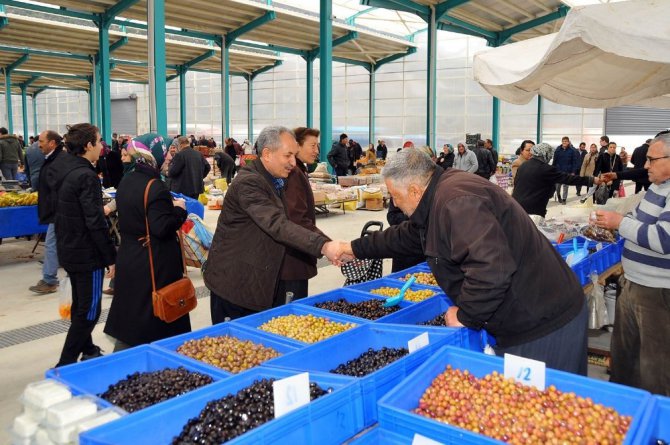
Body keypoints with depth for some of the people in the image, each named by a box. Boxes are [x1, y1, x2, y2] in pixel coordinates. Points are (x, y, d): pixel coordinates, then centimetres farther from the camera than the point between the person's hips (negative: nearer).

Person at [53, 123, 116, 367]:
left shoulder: (65, 171, 8)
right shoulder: (86, 176, -20)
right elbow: (95, 223, -22)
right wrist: (111, 257, -18)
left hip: (69, 249, 10)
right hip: (87, 254, -10)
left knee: (80, 305, 21)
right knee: (89, 310, -1)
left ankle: (88, 351, 37)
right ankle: (66, 365, 3)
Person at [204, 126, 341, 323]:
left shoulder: (277, 180, 9)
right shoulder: (248, 183, -22)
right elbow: (277, 225, -34)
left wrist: (329, 244, 2)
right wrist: (323, 246, -41)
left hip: (266, 281, 9)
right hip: (236, 282, -8)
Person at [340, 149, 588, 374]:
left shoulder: (456, 202, -26)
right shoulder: (440, 198, 9)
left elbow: (491, 269, -36)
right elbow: (407, 236, 26)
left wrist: (465, 316, -20)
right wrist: (357, 249, 33)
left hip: (543, 328, -10)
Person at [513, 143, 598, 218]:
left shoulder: (524, 165, 10)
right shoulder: (546, 169, -12)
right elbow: (568, 178, -11)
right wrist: (593, 180, -6)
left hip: (516, 206, 7)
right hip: (532, 210, -7)